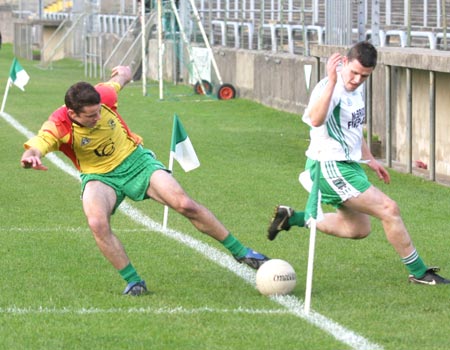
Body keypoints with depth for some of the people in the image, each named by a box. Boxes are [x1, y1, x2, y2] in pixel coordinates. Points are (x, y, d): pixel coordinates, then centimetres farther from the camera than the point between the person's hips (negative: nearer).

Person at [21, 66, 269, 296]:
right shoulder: (58, 127, -27)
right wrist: (31, 157, -67)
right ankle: (133, 281, -16)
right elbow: (33, 149, -43)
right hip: (99, 177, -1)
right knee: (97, 223, -32)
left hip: (135, 161, 2)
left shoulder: (104, 96, -20)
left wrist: (122, 73, 27)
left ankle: (240, 252, 6)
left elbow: (120, 77, 3)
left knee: (186, 205, -11)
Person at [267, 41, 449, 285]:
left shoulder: (357, 88, 9)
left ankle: (293, 218, 24)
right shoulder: (330, 88, -21)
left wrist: (369, 159, 28)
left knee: (359, 229, 19)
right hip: (329, 167, -10)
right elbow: (316, 120, -42)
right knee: (389, 210, -12)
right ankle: (418, 272, -1)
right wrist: (331, 81, -47)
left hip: (348, 164, 10)